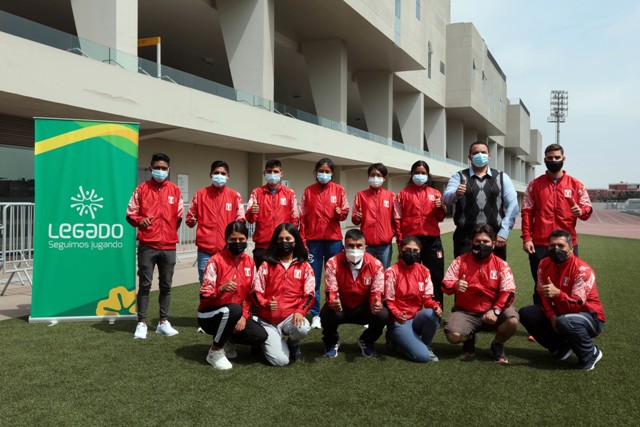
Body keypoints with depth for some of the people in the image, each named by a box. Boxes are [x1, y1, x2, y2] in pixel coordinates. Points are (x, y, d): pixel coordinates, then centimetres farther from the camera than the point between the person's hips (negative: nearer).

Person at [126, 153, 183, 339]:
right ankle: (142, 323, 7)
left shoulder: (175, 190, 8)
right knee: (145, 284, 0)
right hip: (147, 245, -2)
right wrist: (140, 220, -16)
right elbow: (130, 214, 2)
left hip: (169, 246, 2)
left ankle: (163, 322, 17)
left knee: (166, 285, 7)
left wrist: (171, 232, 7)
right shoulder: (142, 188, 3)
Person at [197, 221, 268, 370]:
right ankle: (215, 352, -14)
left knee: (260, 336, -18)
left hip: (236, 315, 5)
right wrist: (222, 289, -40)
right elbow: (204, 297, -20)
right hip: (209, 315, -5)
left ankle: (228, 340, 13)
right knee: (234, 309, -38)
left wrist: (244, 316, -13)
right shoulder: (216, 261, -15)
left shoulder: (250, 263, 1)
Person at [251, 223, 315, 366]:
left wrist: (300, 311, -20)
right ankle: (267, 340, 20)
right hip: (268, 320, -1)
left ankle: (293, 344, 4)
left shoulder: (305, 267, 4)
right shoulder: (267, 265, 3)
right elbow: (255, 291, 1)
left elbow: (309, 294, -2)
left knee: (303, 328, -36)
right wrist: (266, 303, -20)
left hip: (291, 317, 1)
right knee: (280, 360, -18)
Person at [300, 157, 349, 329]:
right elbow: (303, 217, 4)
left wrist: (340, 213, -17)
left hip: (334, 239, 0)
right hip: (313, 240, 0)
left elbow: (345, 212, 7)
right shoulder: (308, 191, 5)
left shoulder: (339, 190, 5)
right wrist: (302, 240, -2)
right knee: (313, 279, 1)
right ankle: (315, 315, 8)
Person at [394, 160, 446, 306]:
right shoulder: (403, 194, 7)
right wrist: (400, 241, -7)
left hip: (432, 241, 2)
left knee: (436, 278, 3)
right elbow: (398, 219, 2)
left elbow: (440, 218, 12)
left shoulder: (435, 193, 12)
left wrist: (441, 208, -9)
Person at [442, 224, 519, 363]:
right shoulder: (460, 261, 0)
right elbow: (445, 284, -4)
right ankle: (469, 340, 14)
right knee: (453, 335, -28)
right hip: (465, 312, 0)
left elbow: (508, 292, -10)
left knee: (512, 321, -30)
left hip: (491, 311, 0)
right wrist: (455, 286, -29)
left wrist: (496, 310, -26)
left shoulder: (501, 265, -1)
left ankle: (497, 345, 6)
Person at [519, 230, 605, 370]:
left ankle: (591, 354, -9)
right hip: (559, 313, 7)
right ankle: (561, 348, 4)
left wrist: (557, 293, -49)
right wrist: (551, 316, -16)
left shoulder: (582, 270, -24)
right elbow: (542, 294, 0)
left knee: (564, 322, -39)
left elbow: (577, 305, -30)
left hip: (590, 318, -7)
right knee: (525, 313, -8)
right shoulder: (544, 264, -5)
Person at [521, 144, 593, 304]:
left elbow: (588, 209, 8)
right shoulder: (534, 185, 8)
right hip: (539, 245, 0)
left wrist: (581, 211, -16)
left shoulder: (575, 185, 8)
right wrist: (526, 238, -3)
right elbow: (527, 213, 5)